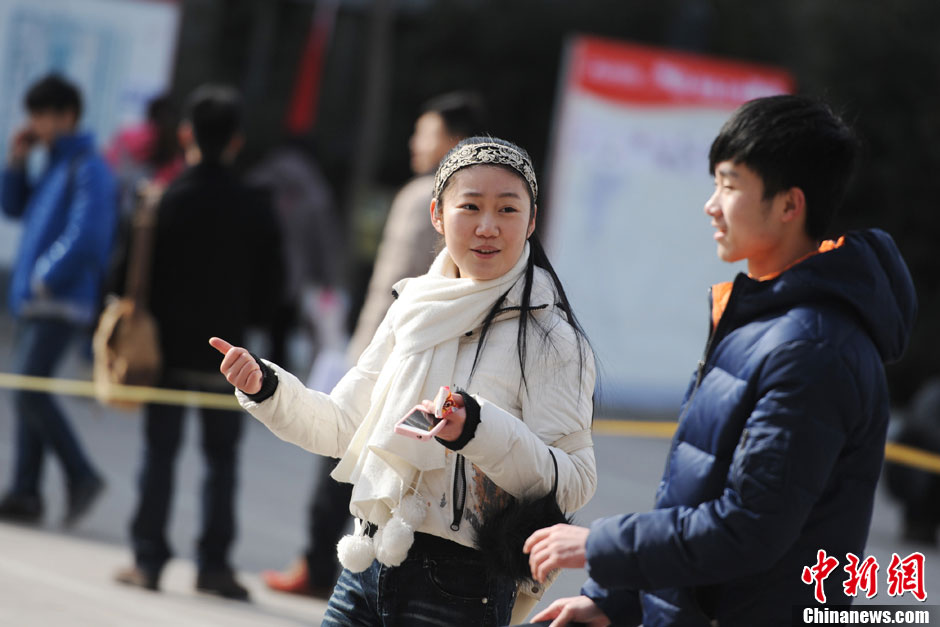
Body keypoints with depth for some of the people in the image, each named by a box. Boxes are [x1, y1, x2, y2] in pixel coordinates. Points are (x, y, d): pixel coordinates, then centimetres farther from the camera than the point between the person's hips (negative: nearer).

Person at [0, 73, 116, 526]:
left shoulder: (88, 170, -12)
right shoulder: (54, 165, 16)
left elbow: (86, 236, -20)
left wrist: (48, 276, -16)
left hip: (60, 302, -9)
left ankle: (81, 475, -7)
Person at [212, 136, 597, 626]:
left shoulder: (549, 337, -9)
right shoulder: (412, 308, 9)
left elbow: (573, 483, -18)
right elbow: (341, 427, 16)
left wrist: (478, 430, -30)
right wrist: (264, 388, 1)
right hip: (367, 567, 5)